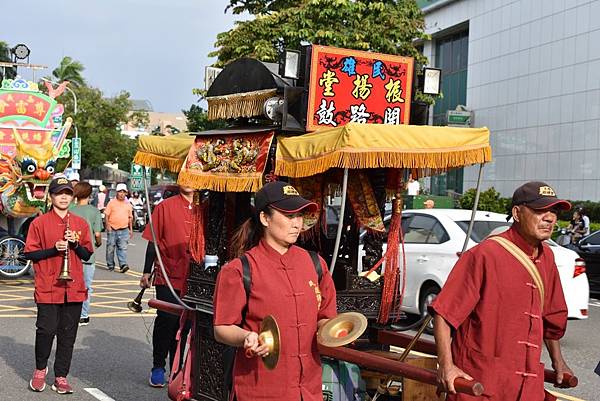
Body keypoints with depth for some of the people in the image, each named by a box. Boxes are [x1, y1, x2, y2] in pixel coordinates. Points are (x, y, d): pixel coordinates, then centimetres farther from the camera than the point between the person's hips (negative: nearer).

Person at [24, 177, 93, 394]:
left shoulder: (80, 223, 11)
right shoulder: (39, 222, 2)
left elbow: (87, 255, 11)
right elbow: (30, 253, -1)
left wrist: (75, 244, -8)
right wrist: (54, 249, -14)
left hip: (74, 288, 3)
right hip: (48, 287, -3)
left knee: (68, 335, 4)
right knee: (46, 330, -6)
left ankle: (61, 377, 14)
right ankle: (40, 369, 19)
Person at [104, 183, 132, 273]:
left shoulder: (128, 204, 12)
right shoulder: (112, 203, 2)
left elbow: (130, 217, 18)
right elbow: (106, 215, 1)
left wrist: (131, 229, 14)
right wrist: (108, 225, -11)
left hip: (124, 230, 2)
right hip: (112, 229, -2)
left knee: (123, 248, -8)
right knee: (110, 248, 4)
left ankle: (123, 265, -15)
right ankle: (110, 265, 16)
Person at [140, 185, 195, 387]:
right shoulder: (165, 207, 0)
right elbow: (153, 242, 2)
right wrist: (147, 272, -1)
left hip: (194, 279, 2)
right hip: (168, 276, -2)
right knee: (167, 319, -6)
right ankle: (158, 367, 10)